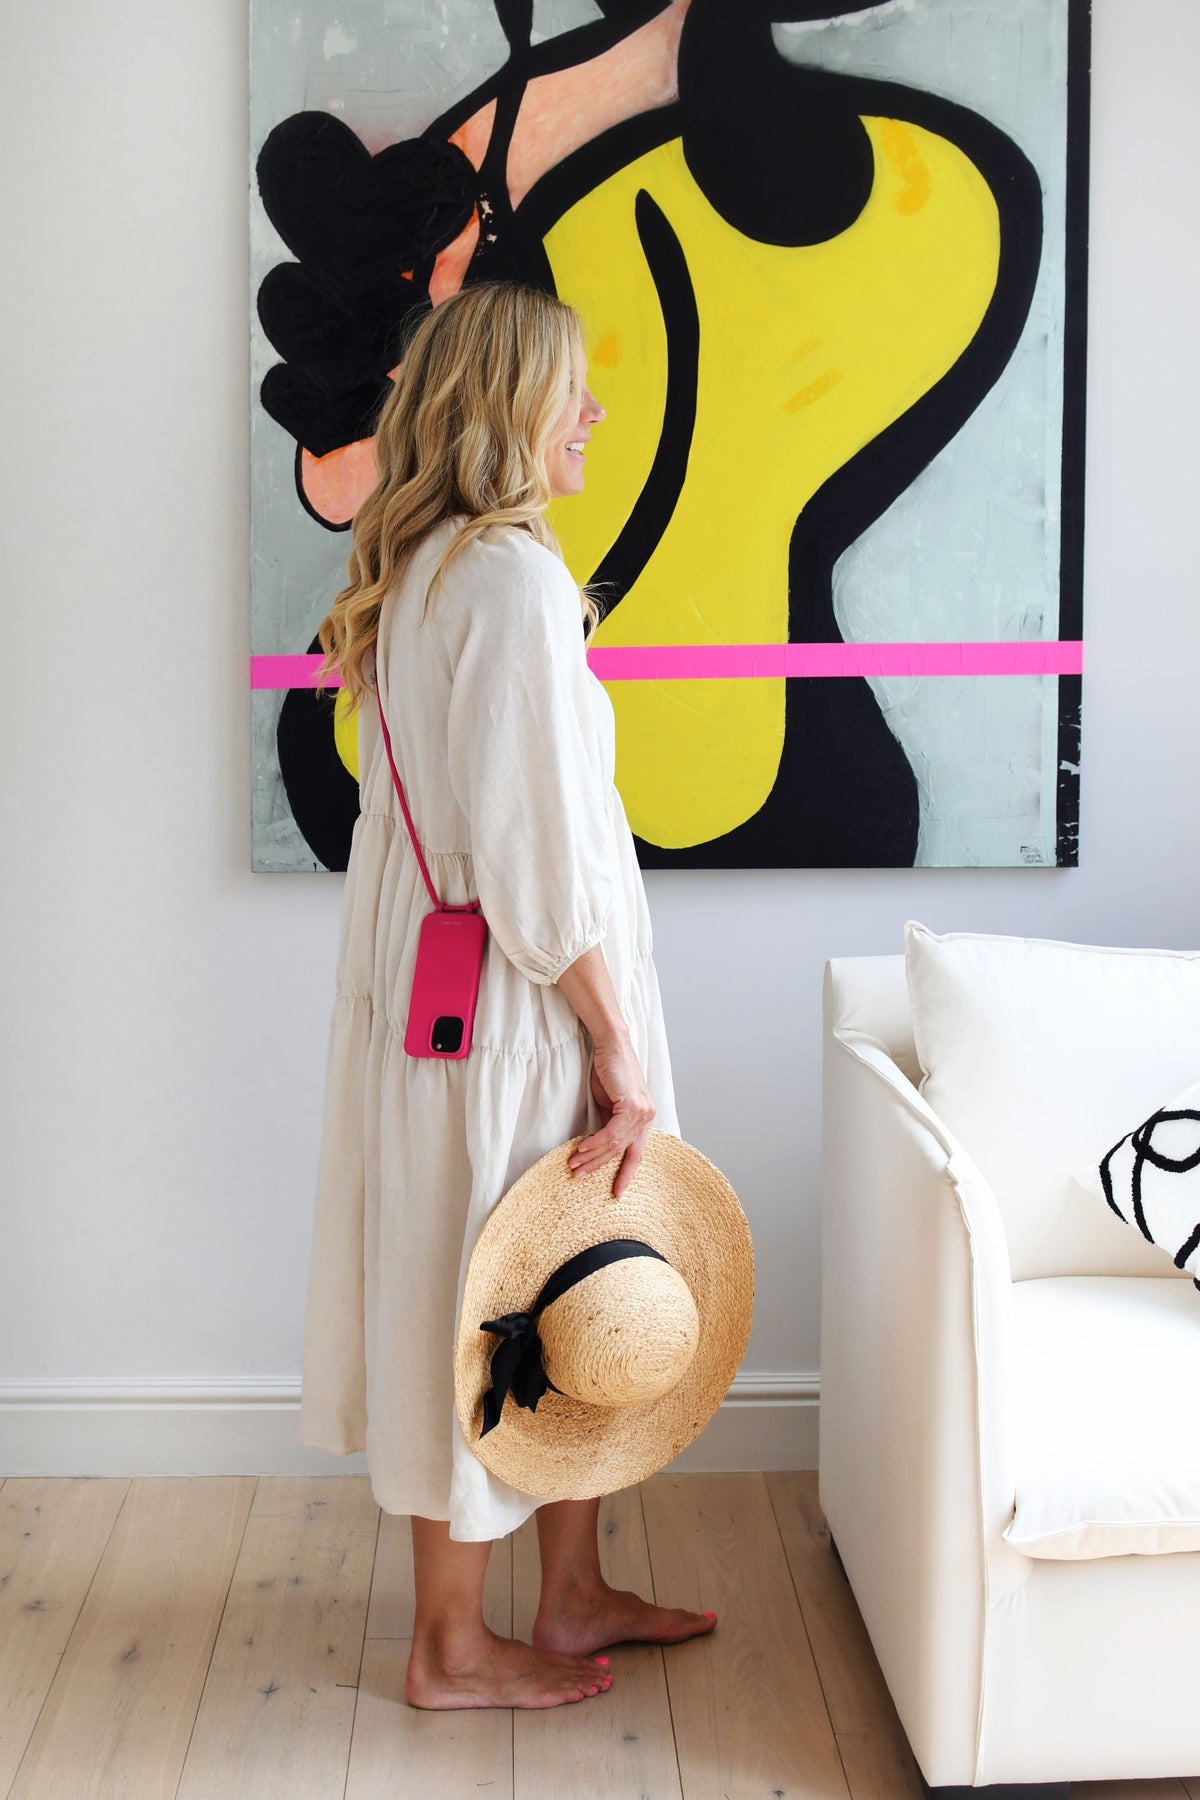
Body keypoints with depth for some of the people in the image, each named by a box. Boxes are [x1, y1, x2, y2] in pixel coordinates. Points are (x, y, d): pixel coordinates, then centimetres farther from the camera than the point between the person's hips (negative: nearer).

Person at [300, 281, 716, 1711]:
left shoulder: (424, 570, 11)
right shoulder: (512, 575, -19)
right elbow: (536, 849, -23)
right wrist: (619, 1050, -15)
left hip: (438, 983, 10)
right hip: (514, 1003, -10)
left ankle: (573, 1595, 34)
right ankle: (453, 1648, 22)